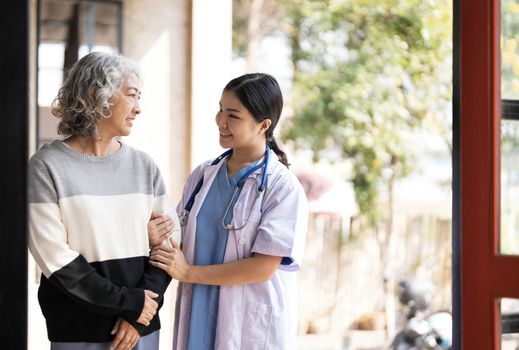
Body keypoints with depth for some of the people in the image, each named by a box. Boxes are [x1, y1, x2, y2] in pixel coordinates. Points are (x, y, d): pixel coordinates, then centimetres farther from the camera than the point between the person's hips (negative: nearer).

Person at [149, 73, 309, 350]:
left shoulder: (284, 188, -11)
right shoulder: (201, 177, 5)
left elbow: (263, 267, -16)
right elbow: (187, 247, 11)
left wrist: (188, 272, -13)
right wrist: (159, 241, -10)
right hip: (198, 322, 5)